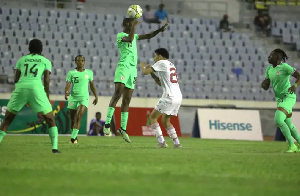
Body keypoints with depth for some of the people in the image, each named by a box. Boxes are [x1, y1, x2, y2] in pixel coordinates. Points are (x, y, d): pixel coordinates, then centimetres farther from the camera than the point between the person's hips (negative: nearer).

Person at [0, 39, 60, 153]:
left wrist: (23, 98, 27)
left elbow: (16, 79, 18)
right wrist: (47, 98, 12)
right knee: (50, 120, 10)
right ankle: (55, 147, -6)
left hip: (20, 88, 2)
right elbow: (46, 80, 6)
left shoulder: (21, 60, 25)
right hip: (36, 88, -2)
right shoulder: (46, 61, 20)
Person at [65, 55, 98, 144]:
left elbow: (92, 85, 21)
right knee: (73, 119, 7)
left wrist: (96, 96, 23)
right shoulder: (71, 73, 4)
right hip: (73, 97, 1)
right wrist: (66, 93, -27)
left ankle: (73, 138, -25)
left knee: (78, 117, -20)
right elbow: (68, 85, -7)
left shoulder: (89, 72, 9)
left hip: (84, 97, -1)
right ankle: (75, 137, 27)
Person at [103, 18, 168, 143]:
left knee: (127, 100, 6)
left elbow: (148, 36, 27)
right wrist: (134, 26, -16)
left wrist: (160, 30, 15)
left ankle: (123, 129, 7)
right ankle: (107, 124, -25)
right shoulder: (120, 35, -3)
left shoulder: (133, 36, 21)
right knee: (118, 93, -22)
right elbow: (130, 39, -24)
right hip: (123, 67, -8)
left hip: (133, 69, 8)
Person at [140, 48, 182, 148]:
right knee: (165, 120, 20)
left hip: (169, 97, -9)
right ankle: (177, 143, 11)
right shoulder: (171, 65, 24)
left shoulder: (162, 63, -3)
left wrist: (143, 66, 16)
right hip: (178, 96, 9)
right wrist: (152, 73, 25)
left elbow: (145, 72, -6)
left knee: (153, 117, 0)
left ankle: (161, 142, -8)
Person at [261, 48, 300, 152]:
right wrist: (263, 84, -10)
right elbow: (266, 87, 14)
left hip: (288, 97, -8)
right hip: (279, 99, 8)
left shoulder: (284, 67, -12)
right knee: (288, 125, 15)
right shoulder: (269, 69, 10)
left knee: (278, 120, -23)